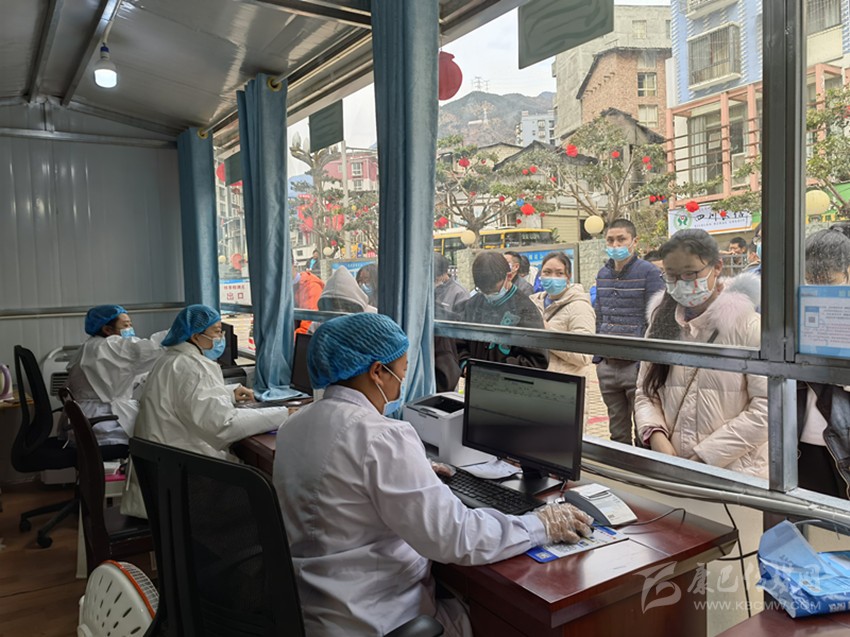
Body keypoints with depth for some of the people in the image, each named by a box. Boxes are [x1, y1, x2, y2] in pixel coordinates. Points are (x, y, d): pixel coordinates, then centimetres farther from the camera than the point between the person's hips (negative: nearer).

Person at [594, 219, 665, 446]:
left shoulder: (649, 273, -6)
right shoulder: (603, 274, 11)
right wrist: (597, 356, 12)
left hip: (637, 365, -5)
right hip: (607, 365, 6)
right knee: (617, 429, 16)